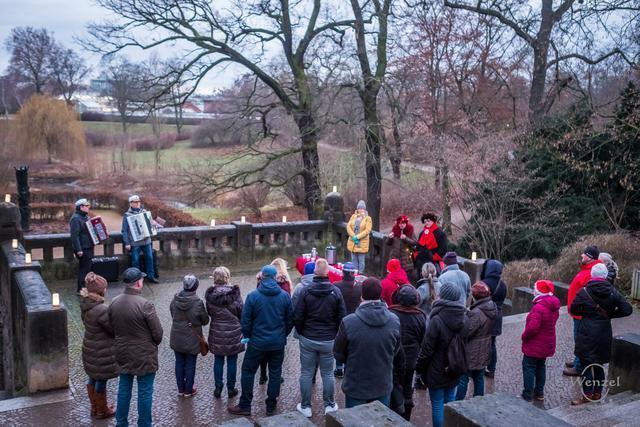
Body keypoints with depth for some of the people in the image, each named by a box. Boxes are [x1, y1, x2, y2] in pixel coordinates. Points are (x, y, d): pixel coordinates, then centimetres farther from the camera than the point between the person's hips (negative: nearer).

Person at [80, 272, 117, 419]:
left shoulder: (85, 304, -4)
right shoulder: (101, 310, -31)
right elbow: (115, 329, -22)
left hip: (90, 348, 9)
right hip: (101, 352, -8)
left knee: (93, 378, 23)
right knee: (101, 380, 10)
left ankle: (95, 407, 40)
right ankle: (102, 411, 27)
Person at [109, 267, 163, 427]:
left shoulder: (114, 303, -4)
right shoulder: (145, 305, -24)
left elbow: (112, 328, 7)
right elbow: (158, 333, -18)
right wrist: (153, 344, 3)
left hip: (122, 354, 6)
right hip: (144, 356, -6)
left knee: (124, 389, 20)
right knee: (145, 392, 8)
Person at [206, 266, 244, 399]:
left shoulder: (210, 294, -7)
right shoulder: (234, 293, -15)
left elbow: (209, 312, 4)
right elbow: (241, 313, -7)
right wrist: (241, 327, 11)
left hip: (216, 333, 2)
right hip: (233, 332, -2)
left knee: (218, 360, 14)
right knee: (232, 361, 10)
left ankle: (218, 388, 21)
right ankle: (231, 389, 20)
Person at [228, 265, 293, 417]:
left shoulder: (253, 296, -11)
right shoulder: (285, 296, -4)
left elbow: (245, 320, -7)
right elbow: (290, 319, 2)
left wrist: (247, 335, 10)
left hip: (257, 342, -2)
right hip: (278, 343, 2)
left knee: (248, 372, 12)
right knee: (275, 374, 13)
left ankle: (245, 406, 17)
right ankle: (271, 406, 20)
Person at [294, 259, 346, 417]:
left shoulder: (306, 291, -10)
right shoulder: (336, 292, -7)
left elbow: (297, 317, -7)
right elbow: (342, 317, -3)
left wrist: (301, 333, 10)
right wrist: (335, 334, 11)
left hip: (308, 339, -1)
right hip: (328, 340, 1)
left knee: (306, 373, 10)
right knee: (327, 374, 14)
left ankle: (305, 407, 18)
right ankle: (329, 405, 22)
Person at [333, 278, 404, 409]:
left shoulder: (348, 322, -22)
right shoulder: (394, 321, -12)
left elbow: (338, 355, -9)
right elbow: (396, 352, 2)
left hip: (356, 387, -2)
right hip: (383, 387, 2)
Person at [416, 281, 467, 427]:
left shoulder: (437, 320, -23)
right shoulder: (462, 319, -3)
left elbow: (427, 349, -18)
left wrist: (419, 368, -5)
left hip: (437, 372, -6)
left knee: (437, 405, 6)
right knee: (450, 402, 19)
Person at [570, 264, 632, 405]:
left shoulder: (585, 291, -11)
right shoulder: (613, 292, -2)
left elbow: (573, 309, -4)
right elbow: (627, 309, -5)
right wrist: (610, 314, 5)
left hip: (587, 334, -4)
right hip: (605, 334, 4)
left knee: (586, 363, 4)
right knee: (599, 364, 16)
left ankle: (587, 394, 7)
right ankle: (597, 392, 25)